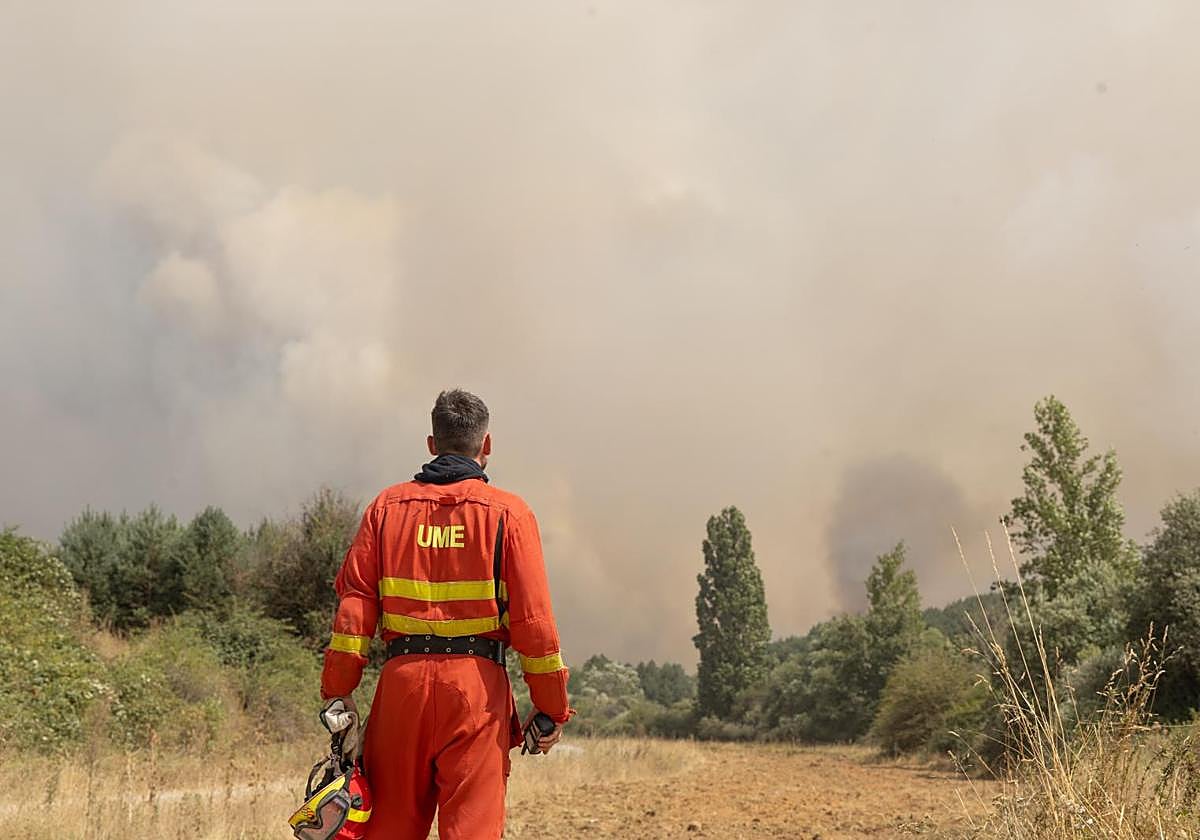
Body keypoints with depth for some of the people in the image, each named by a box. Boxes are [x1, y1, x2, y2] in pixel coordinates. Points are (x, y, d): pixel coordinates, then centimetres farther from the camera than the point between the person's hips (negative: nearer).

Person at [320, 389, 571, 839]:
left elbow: (355, 601, 3)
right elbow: (533, 617, -4)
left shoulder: (388, 506, 8)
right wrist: (552, 707, 2)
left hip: (402, 682, 3)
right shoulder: (507, 512, 0)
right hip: (477, 684, -3)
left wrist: (338, 691, 6)